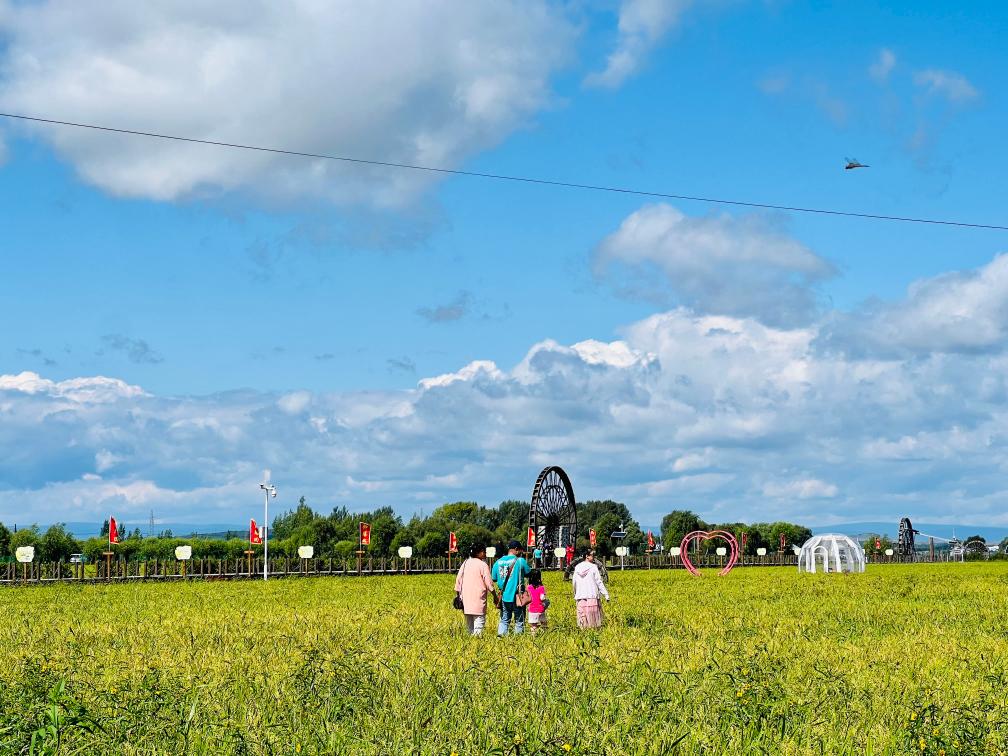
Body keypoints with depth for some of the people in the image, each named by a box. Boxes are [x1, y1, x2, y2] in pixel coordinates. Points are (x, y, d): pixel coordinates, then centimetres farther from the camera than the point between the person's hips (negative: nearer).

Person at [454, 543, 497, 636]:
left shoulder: (465, 563, 11)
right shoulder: (482, 565, -7)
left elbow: (458, 579, 12)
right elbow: (489, 583, -6)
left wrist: (458, 595, 18)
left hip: (466, 598, 6)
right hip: (478, 600, -6)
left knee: (469, 623, 13)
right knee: (479, 621, -8)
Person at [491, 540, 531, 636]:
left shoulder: (498, 562, 4)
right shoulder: (520, 561, -9)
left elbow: (494, 578, 9)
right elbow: (528, 574, 2)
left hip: (504, 597, 4)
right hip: (517, 596, -4)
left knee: (504, 620, 12)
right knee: (519, 620, 8)